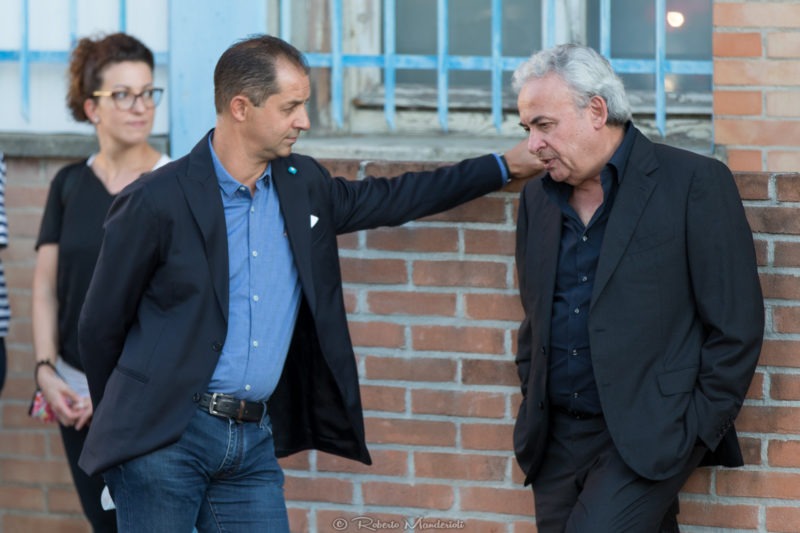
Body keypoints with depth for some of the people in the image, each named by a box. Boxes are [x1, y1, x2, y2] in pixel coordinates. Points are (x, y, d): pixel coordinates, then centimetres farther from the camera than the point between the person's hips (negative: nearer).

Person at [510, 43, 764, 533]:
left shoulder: (695, 184, -6)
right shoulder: (539, 199, 13)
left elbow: (736, 326, -7)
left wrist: (696, 433, -11)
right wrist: (534, 411, 13)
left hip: (649, 437, -6)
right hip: (558, 438, 6)